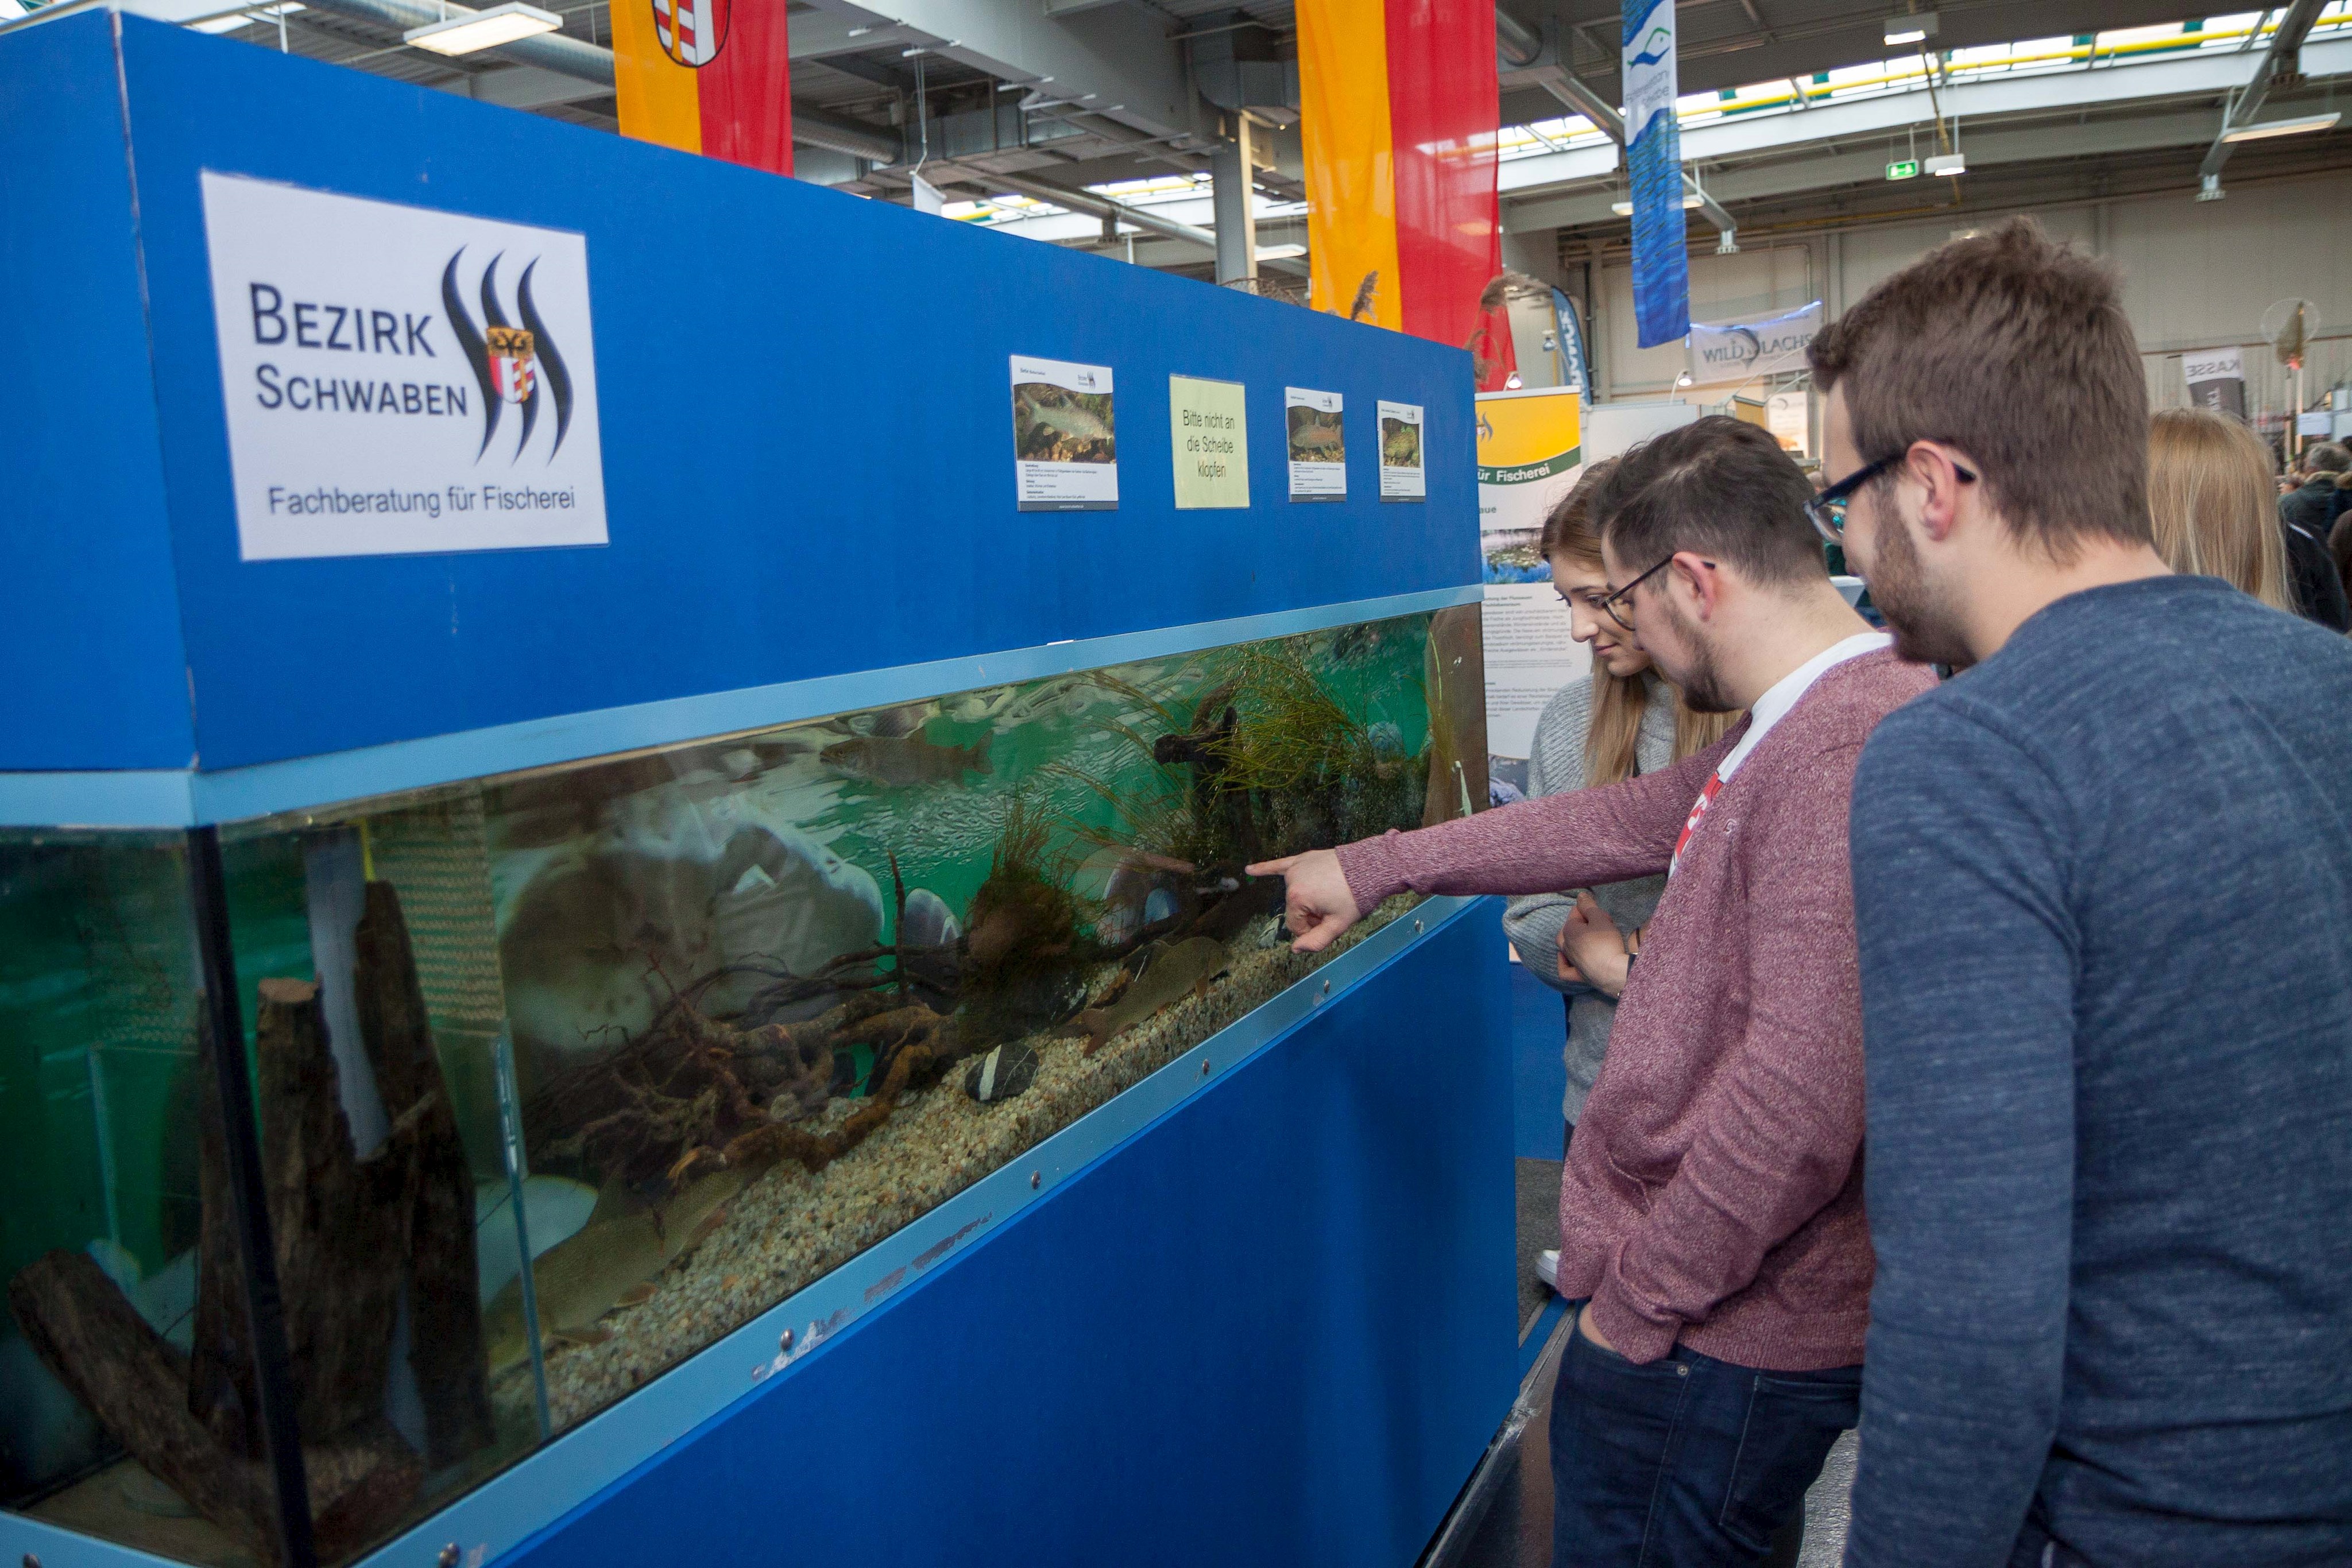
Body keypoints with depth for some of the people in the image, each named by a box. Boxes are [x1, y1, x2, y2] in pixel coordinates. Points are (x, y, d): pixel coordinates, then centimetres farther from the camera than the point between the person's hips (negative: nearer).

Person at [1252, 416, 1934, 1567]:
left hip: (1720, 1336, -10)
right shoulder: (1790, 732, 9)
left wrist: (1637, 1298, -19)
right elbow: (1613, 824, 20)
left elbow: (1801, 1104, -32)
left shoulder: (1849, 758, -26)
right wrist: (1369, 868, 25)